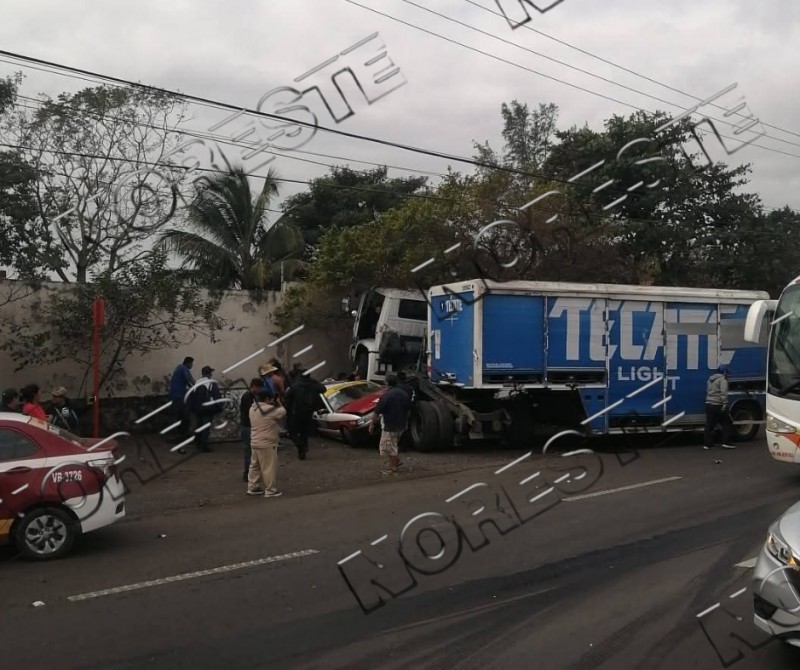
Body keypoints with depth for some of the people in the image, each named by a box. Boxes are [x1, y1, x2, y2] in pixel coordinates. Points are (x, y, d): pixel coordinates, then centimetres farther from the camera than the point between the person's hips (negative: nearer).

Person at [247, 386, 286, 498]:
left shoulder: (253, 408, 8)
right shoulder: (270, 410, -20)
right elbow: (282, 412, -6)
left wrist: (274, 405, 7)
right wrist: (279, 404, 9)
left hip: (255, 442, 9)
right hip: (267, 444, -9)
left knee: (255, 466, 17)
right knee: (269, 468, -1)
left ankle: (252, 487, 24)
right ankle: (270, 490, 5)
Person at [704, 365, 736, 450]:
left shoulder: (710, 379, 19)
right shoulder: (722, 379, -8)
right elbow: (723, 393, -21)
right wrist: (725, 404, -29)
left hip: (709, 404, 8)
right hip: (718, 405, -8)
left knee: (709, 425, 9)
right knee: (727, 423, 3)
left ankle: (707, 443, 7)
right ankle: (726, 443, -2)